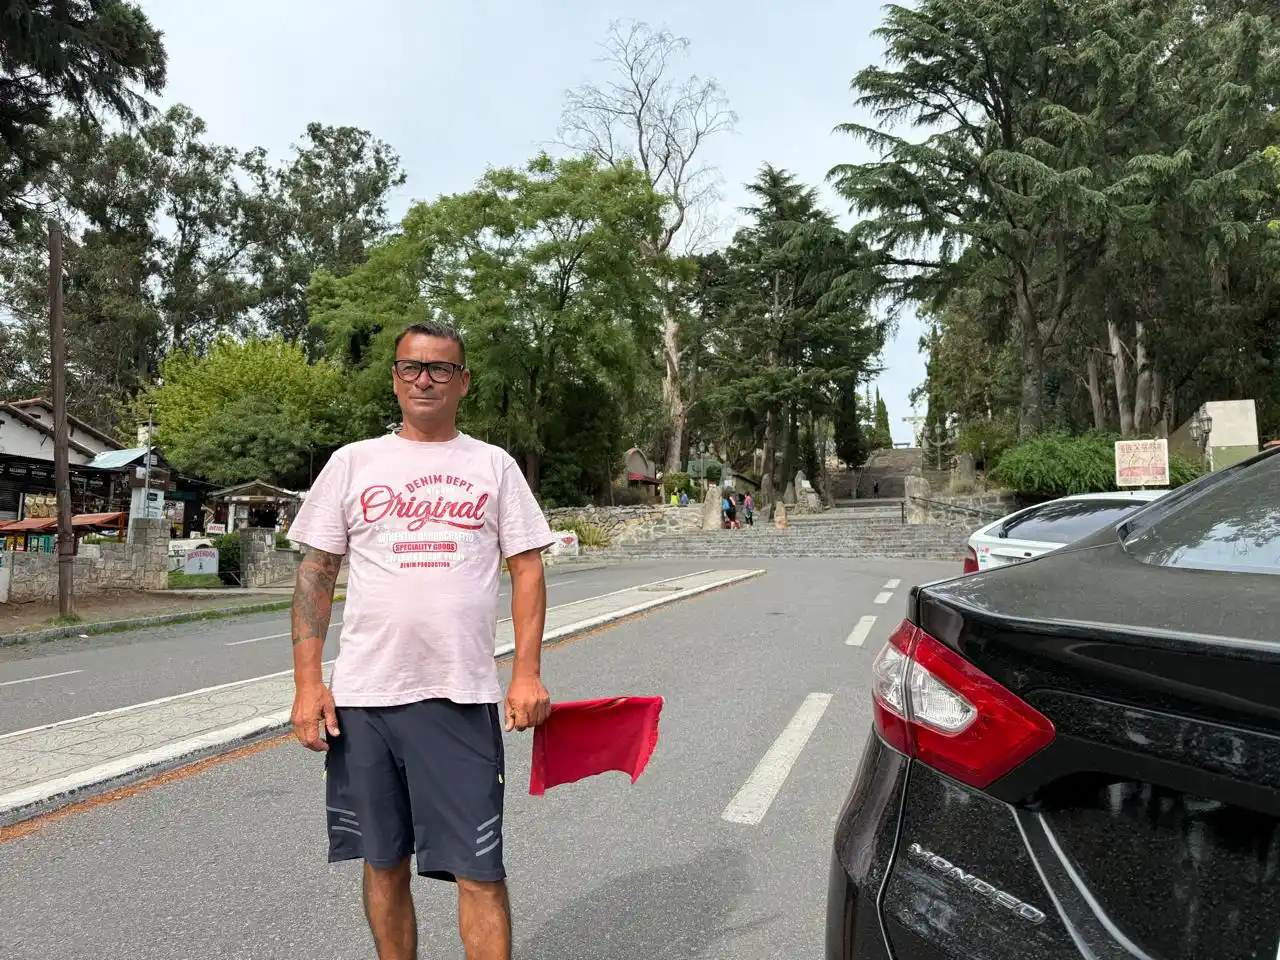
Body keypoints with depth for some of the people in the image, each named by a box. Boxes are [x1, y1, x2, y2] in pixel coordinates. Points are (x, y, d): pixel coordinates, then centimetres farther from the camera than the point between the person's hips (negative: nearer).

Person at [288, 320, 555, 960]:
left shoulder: (493, 465, 5)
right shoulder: (353, 462, 7)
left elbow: (527, 567, 2)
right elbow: (316, 574, 6)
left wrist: (527, 673, -8)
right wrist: (307, 681, -2)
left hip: (462, 696, -1)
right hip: (362, 696, 2)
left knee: (479, 870, 1)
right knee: (383, 861, 15)